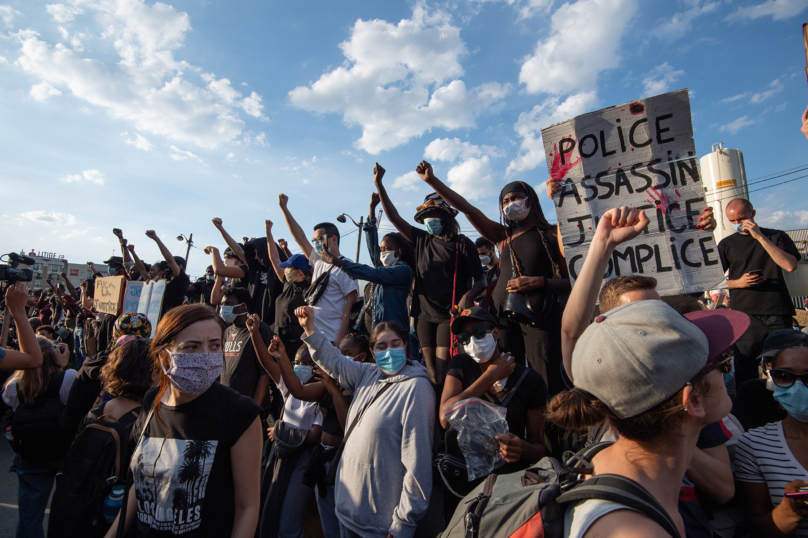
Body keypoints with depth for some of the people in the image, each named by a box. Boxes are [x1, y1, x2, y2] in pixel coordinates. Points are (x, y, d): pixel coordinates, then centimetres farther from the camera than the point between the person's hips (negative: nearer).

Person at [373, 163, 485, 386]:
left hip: (449, 315, -4)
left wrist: (468, 296, -24)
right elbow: (395, 218, 10)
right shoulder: (422, 240, 11)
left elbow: (480, 280, -3)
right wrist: (378, 183, 6)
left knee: (443, 374, -10)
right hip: (424, 314, 4)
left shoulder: (462, 244, -2)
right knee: (431, 374, 5)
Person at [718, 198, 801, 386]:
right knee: (745, 373, -1)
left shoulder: (777, 236, 10)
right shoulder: (727, 244, 11)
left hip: (778, 314, 0)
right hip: (745, 316, 0)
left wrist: (760, 237, -11)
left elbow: (790, 265, -8)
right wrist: (737, 282, -9)